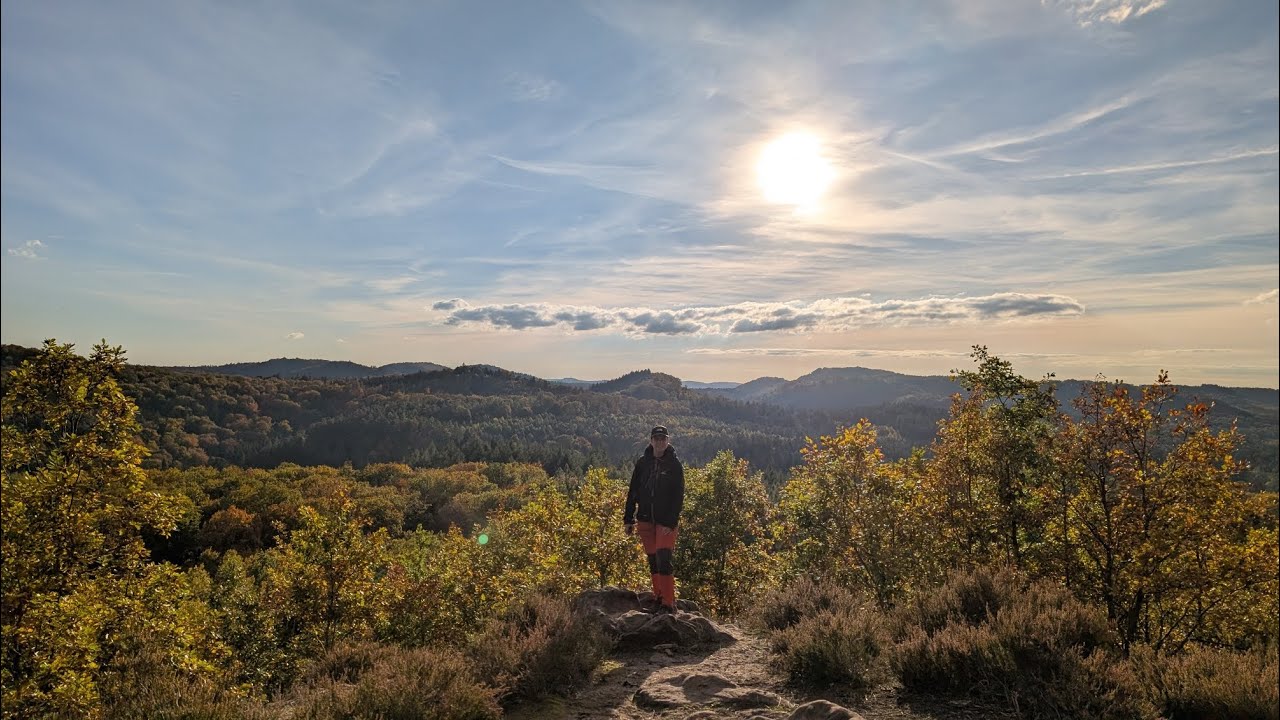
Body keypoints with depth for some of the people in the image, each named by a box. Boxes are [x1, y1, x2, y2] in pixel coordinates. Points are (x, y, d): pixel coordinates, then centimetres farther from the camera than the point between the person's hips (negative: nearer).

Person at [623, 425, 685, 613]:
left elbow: (678, 496, -7)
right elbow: (633, 492, 10)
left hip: (666, 521, -4)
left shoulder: (674, 464, -5)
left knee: (663, 559, -12)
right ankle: (659, 598, 22)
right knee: (653, 561, 10)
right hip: (645, 519, 4)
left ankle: (668, 603, -5)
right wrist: (628, 519, 7)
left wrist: (671, 523, -15)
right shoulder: (642, 463, 4)